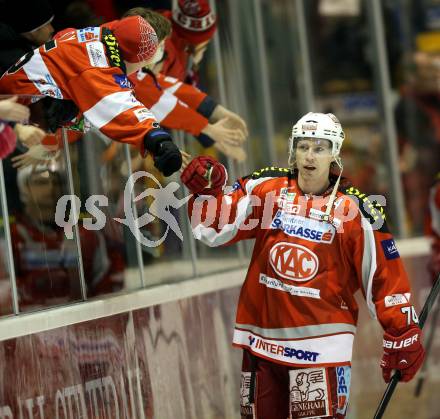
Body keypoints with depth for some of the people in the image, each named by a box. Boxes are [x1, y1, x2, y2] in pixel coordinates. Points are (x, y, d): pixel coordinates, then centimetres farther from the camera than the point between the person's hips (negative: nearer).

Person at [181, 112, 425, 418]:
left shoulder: (354, 210, -3)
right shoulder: (267, 189, 4)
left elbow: (384, 276, 0)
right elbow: (215, 227, 3)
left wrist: (403, 336, 1)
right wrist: (207, 191, -15)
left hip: (321, 344, -3)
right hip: (262, 338, 3)